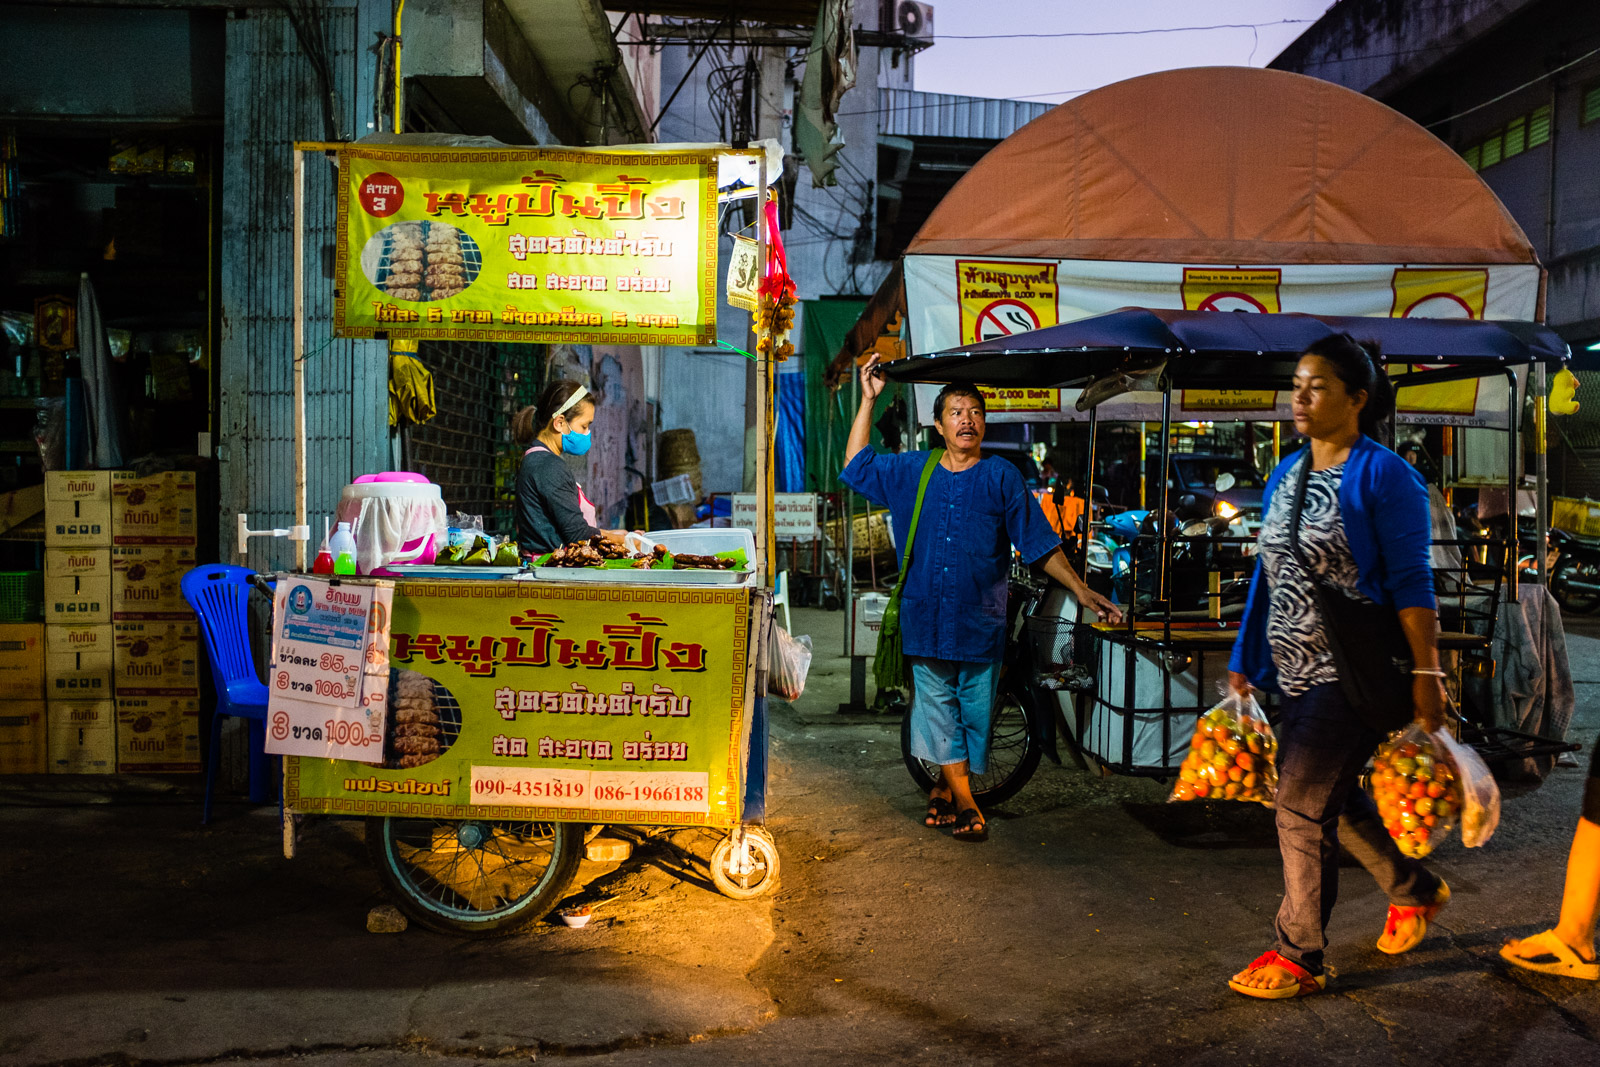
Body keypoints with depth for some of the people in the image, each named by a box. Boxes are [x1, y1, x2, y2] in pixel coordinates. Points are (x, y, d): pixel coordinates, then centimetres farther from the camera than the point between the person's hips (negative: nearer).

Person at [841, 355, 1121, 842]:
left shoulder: (1001, 477, 2)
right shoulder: (910, 471, 9)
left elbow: (1040, 544, 2)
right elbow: (855, 467, 19)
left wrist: (1082, 591, -5)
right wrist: (868, 399, 14)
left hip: (981, 620, -1)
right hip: (925, 617, 1)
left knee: (974, 713, 5)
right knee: (938, 710, 2)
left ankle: (945, 790, 23)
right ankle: (964, 803, 12)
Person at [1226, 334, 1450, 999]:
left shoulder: (1383, 476, -10)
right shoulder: (1285, 474, 12)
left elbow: (1410, 582, -13)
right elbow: (1268, 575, 16)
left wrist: (1426, 674, -17)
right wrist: (1244, 663, 15)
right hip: (1297, 674, 8)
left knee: (1302, 801, -7)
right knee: (1332, 798, 17)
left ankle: (1299, 956, 6)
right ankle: (1415, 891, 41)